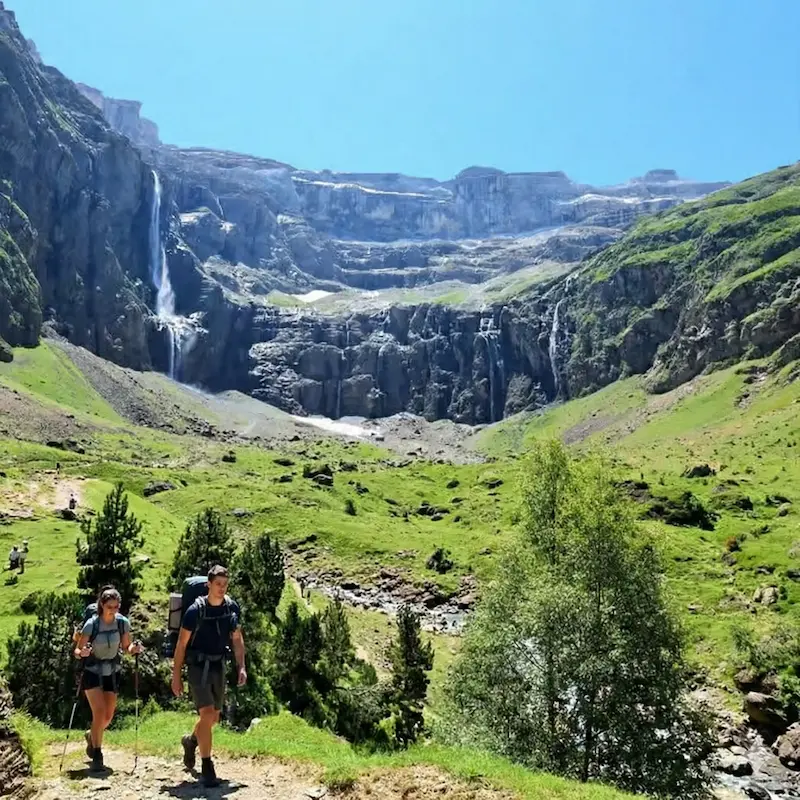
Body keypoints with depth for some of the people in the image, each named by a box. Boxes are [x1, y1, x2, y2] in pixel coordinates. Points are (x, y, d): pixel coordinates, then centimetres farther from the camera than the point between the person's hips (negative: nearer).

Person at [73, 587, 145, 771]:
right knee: (99, 711, -16)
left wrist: (134, 648, -21)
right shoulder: (91, 624, -20)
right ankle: (96, 754, 1)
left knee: (108, 716, 6)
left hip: (112, 672, 3)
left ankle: (91, 736, 38)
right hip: (92, 673, -3)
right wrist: (82, 653, -35)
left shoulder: (123, 622, -11)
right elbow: (77, 651, -13)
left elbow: (127, 648, 1)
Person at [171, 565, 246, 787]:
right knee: (207, 713, -15)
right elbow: (181, 643, -8)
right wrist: (176, 675, -7)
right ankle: (206, 767, -2)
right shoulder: (196, 610, -16)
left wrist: (241, 667, -1)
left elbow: (237, 638, 7)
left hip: (219, 665, 5)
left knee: (214, 717, 15)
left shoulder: (232, 607, -4)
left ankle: (191, 740, 45)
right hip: (198, 666, -5)